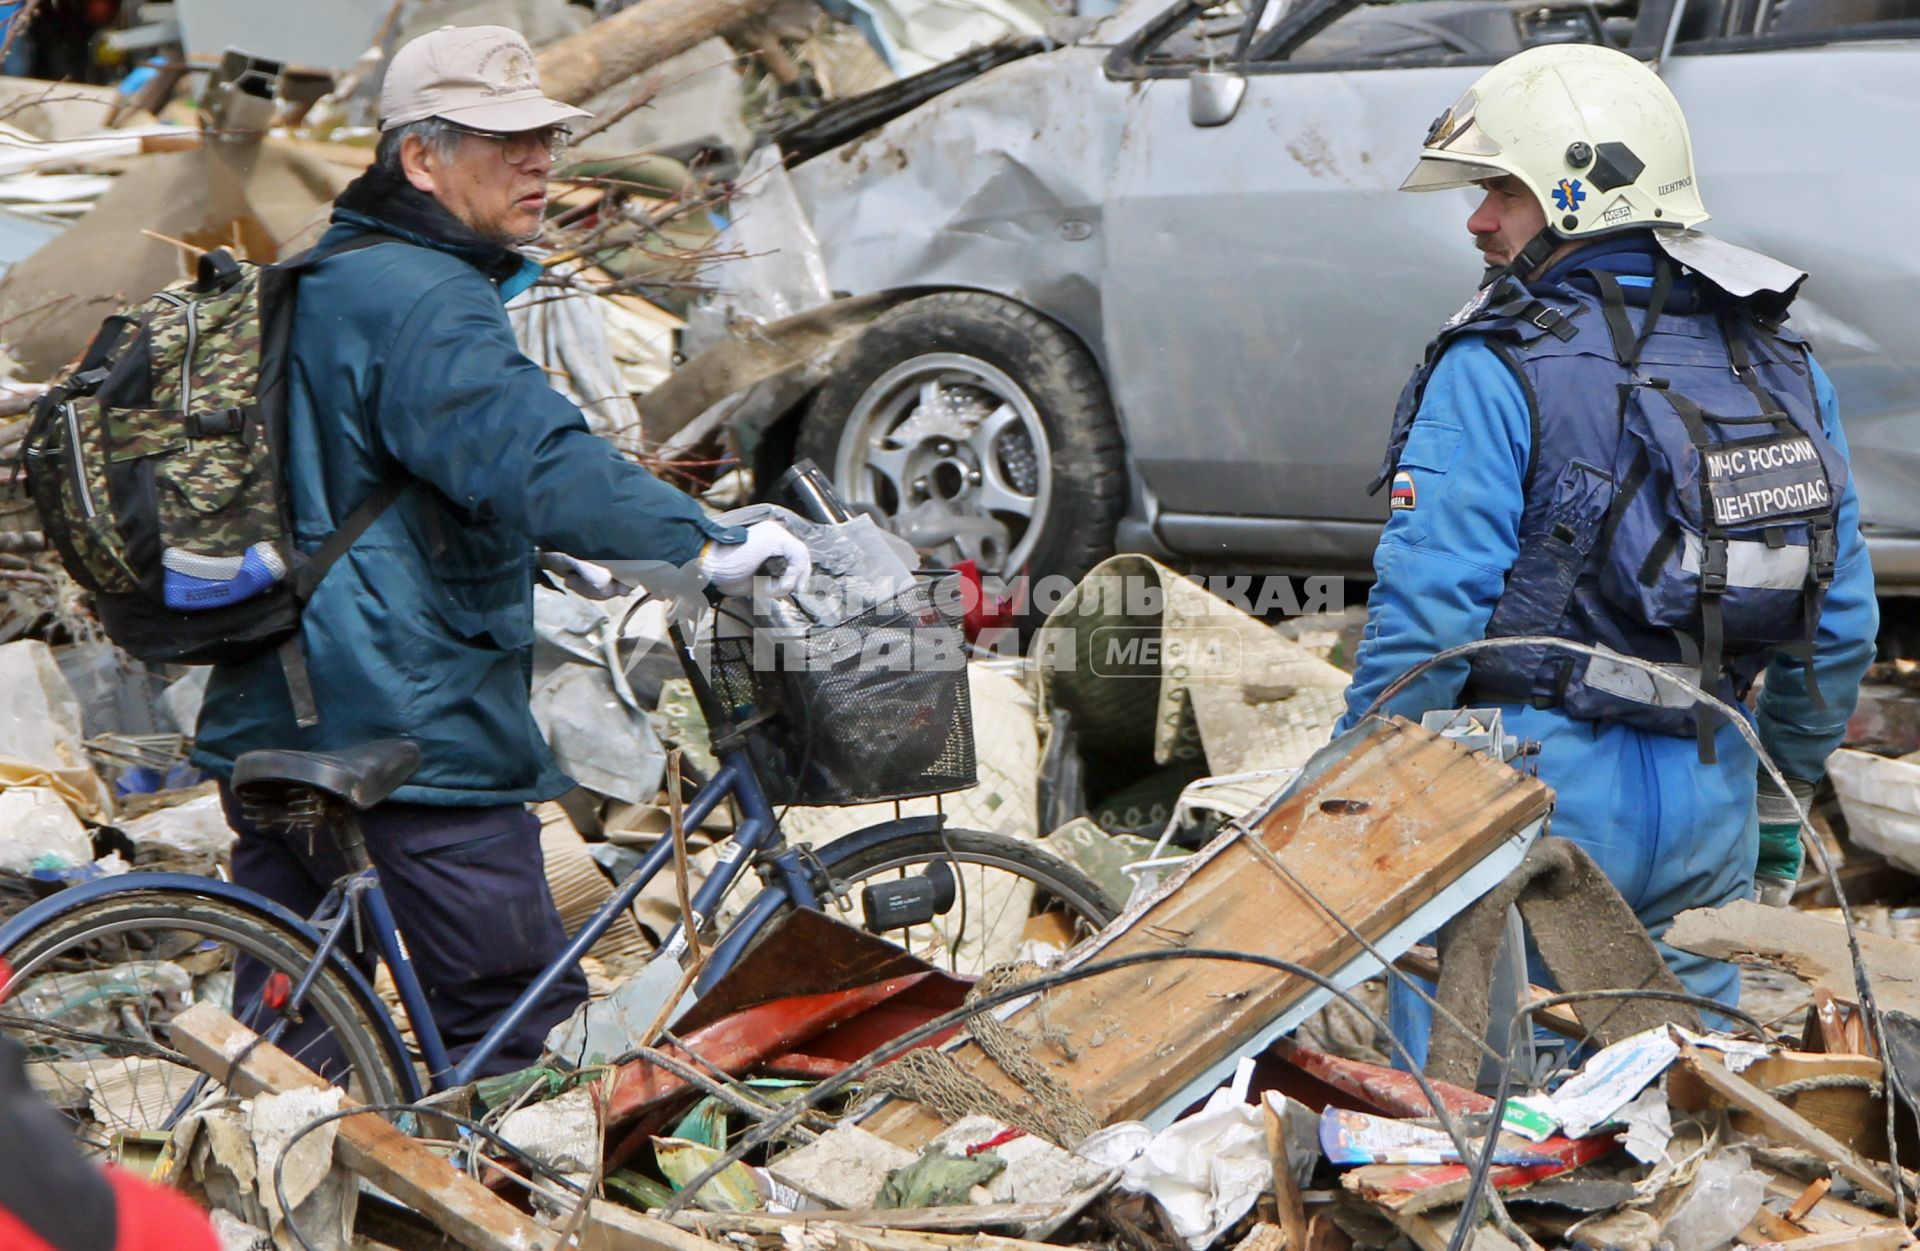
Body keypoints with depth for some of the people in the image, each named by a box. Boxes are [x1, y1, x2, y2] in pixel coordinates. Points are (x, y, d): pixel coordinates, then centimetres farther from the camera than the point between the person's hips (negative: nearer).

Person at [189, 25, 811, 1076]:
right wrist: (704, 546, -37)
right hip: (408, 735, -10)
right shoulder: (422, 302, -14)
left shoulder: (321, 285, 19)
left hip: (275, 724, 10)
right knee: (519, 1034, -5)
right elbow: (531, 456, -30)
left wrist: (560, 555, 36)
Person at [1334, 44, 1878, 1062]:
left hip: (1536, 787, -6)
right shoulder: (1784, 368, 10)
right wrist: (1779, 803, 23)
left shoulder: (1496, 373, -10)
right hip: (1711, 801, 6)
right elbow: (1841, 622, 13)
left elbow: (1428, 616, -14)